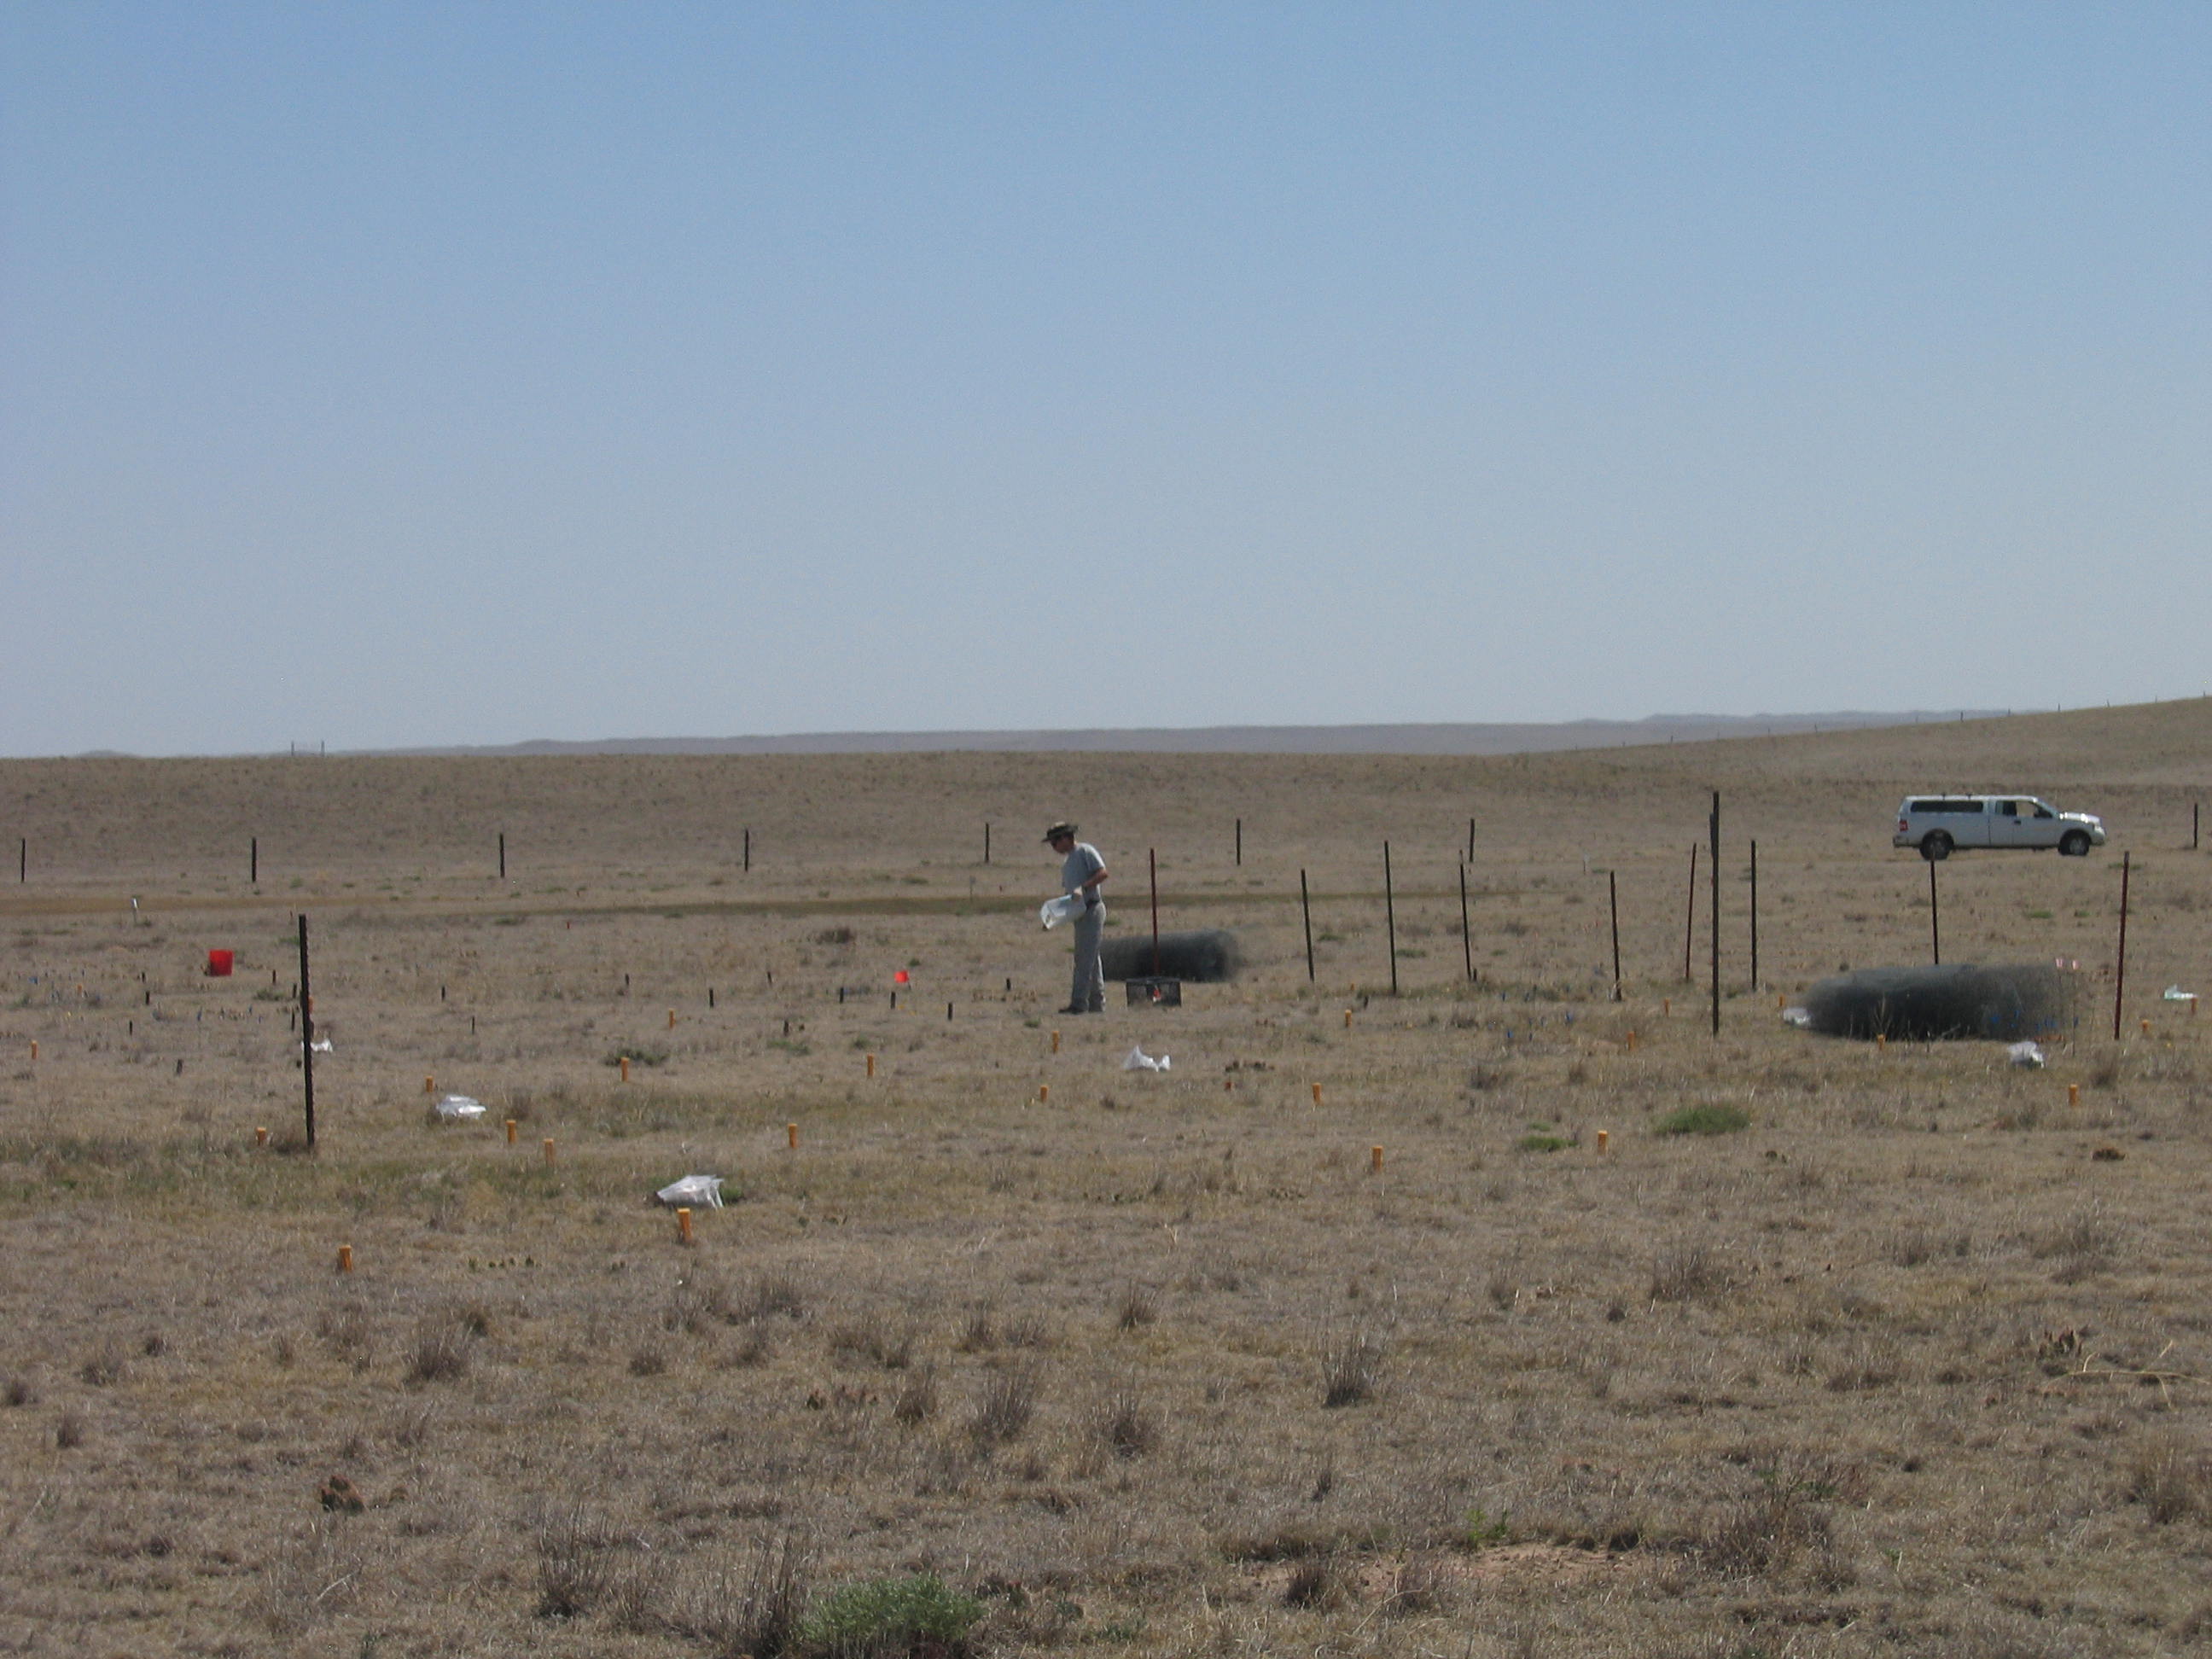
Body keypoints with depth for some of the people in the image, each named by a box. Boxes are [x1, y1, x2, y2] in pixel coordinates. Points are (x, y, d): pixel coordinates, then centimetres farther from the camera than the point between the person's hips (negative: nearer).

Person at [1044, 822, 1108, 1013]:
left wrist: (1083, 888, -25)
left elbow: (1103, 873, -17)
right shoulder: (1066, 860, 22)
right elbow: (1067, 888, 22)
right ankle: (1097, 1003, 16)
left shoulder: (1085, 852, -6)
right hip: (1080, 913, 10)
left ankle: (1079, 1003, -16)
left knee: (1085, 959, -12)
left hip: (1091, 909, -10)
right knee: (1091, 960, 12)